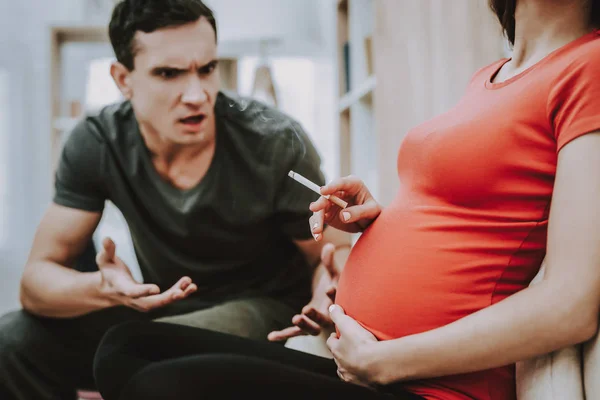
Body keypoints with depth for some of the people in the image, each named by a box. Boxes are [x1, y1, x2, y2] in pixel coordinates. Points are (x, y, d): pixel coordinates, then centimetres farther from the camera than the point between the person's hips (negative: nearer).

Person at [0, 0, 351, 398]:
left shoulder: (277, 144, -23)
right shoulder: (96, 144, -15)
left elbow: (337, 257, -11)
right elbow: (39, 276, -14)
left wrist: (328, 292, -37)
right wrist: (103, 289, -38)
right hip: (164, 309, 4)